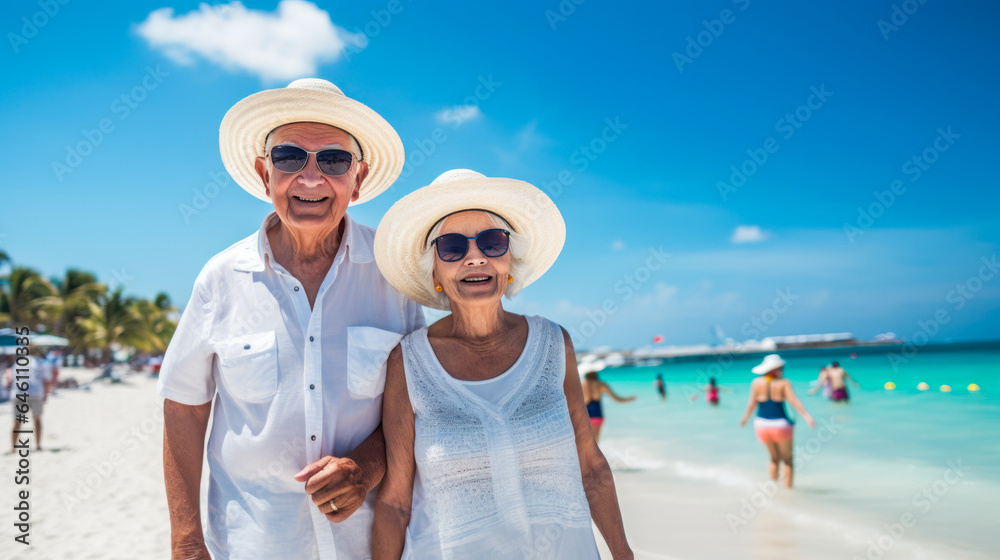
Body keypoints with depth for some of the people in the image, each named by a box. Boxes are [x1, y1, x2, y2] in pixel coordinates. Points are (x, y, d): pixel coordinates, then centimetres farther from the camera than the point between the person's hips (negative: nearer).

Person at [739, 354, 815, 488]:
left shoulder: (756, 382, -2)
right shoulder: (784, 383, -10)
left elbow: (751, 404, -1)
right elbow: (794, 401, -18)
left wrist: (745, 418, 13)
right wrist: (807, 417, -21)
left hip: (762, 424, 3)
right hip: (781, 425, -3)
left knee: (774, 457, 24)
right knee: (787, 459, 17)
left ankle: (774, 480, 19)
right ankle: (788, 485, 17)